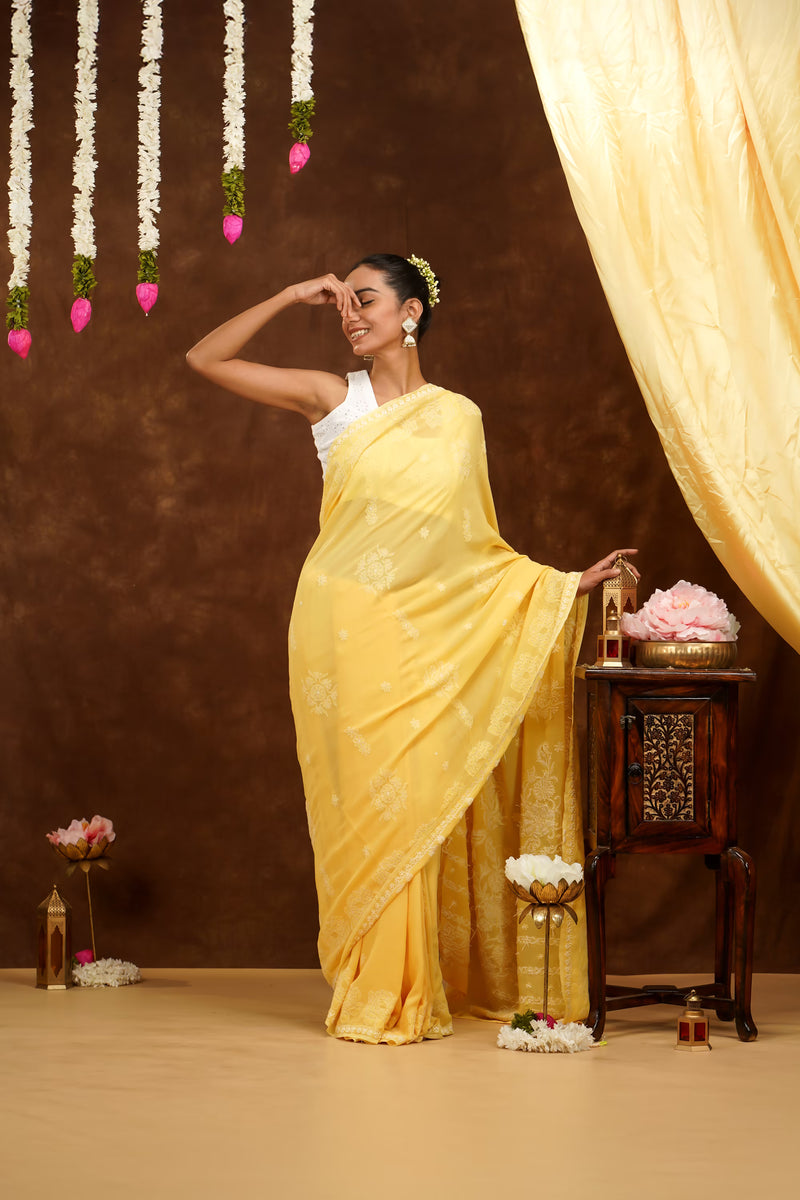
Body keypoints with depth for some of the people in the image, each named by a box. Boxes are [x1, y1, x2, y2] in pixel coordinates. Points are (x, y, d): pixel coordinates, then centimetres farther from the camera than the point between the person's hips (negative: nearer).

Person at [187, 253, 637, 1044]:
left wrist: (564, 582, 4)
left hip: (418, 631, 1)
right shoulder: (332, 399, 4)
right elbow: (205, 359, 2)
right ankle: (370, 996, 5)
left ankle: (411, 991, 10)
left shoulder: (458, 417, 8)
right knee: (360, 798, -2)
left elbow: (475, 545, 11)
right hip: (343, 624, -1)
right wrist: (291, 297, -1)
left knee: (411, 800, -1)